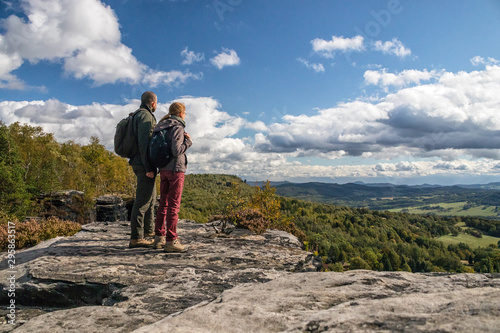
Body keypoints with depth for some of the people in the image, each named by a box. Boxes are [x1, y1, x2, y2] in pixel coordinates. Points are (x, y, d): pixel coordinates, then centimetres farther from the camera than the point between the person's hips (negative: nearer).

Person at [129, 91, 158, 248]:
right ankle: (136, 238, -5)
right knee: (143, 200, -9)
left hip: (141, 164, 11)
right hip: (145, 164, -11)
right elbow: (144, 142, -20)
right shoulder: (145, 116, -11)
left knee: (151, 196, 20)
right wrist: (149, 168, -23)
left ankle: (148, 230, 31)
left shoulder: (138, 116, 21)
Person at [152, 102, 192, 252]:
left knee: (163, 203, 12)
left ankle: (159, 238, 18)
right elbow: (176, 151, -19)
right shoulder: (177, 127, -10)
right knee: (174, 204, -6)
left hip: (163, 169, 8)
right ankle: (171, 241, -3)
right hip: (176, 169, -8)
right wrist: (188, 141, -5)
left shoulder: (163, 127, 15)